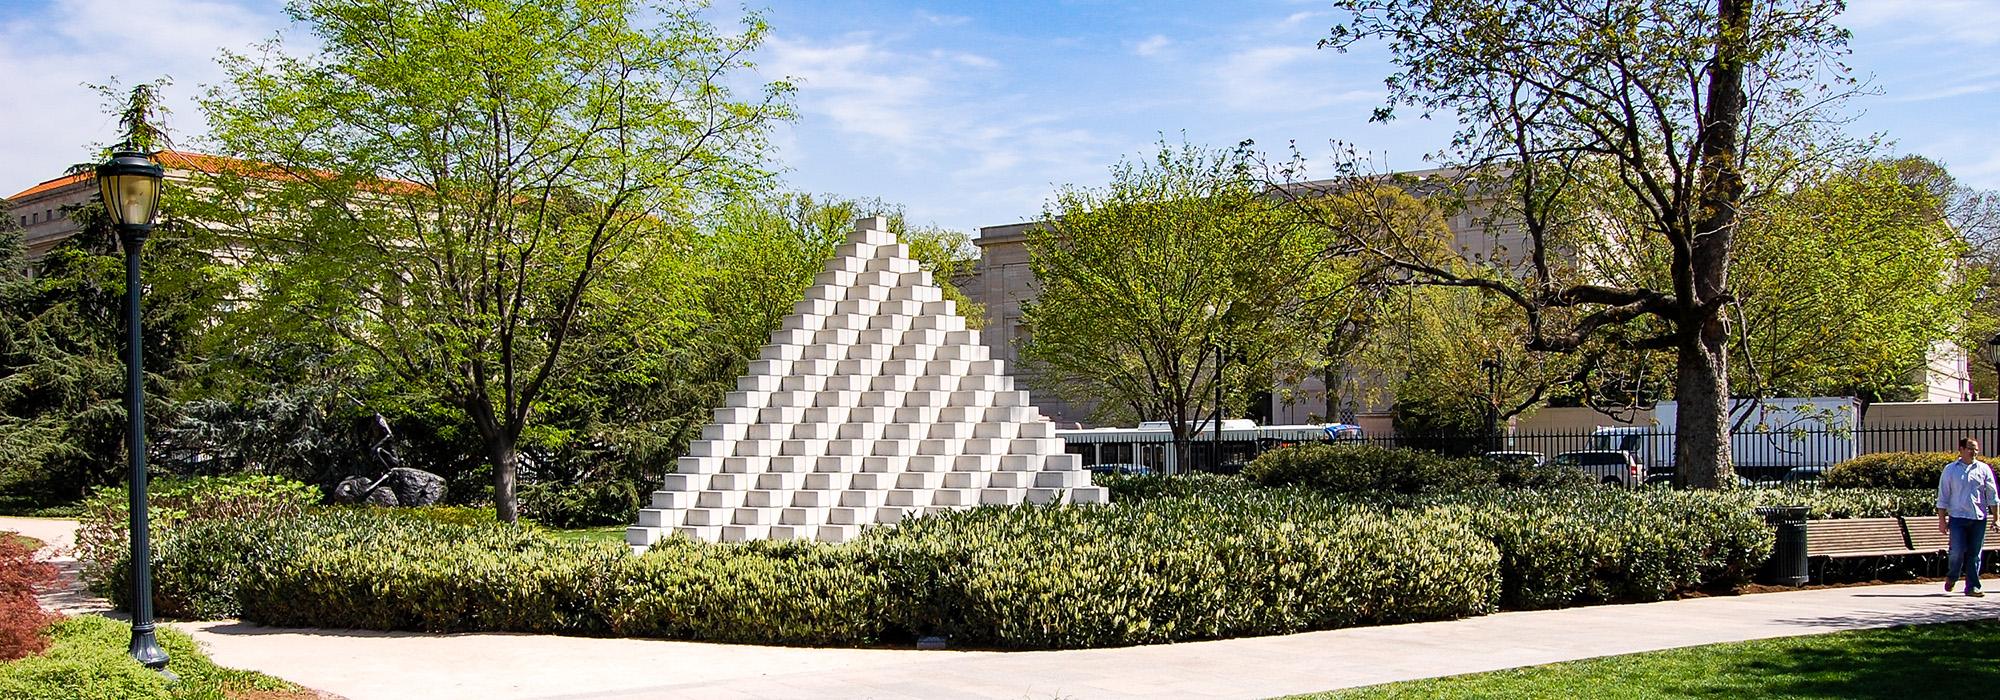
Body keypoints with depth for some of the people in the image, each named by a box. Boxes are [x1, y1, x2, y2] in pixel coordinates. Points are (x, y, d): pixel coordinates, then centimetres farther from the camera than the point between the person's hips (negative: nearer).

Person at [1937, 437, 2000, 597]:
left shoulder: (1984, 469, 8)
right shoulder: (1950, 470, 4)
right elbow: (1942, 498, 5)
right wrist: (1942, 520, 1)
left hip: (1979, 518, 2)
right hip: (1957, 517, -2)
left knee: (1975, 553, 3)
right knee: (1958, 551, -10)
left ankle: (1972, 586, 10)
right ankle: (1952, 577, 17)